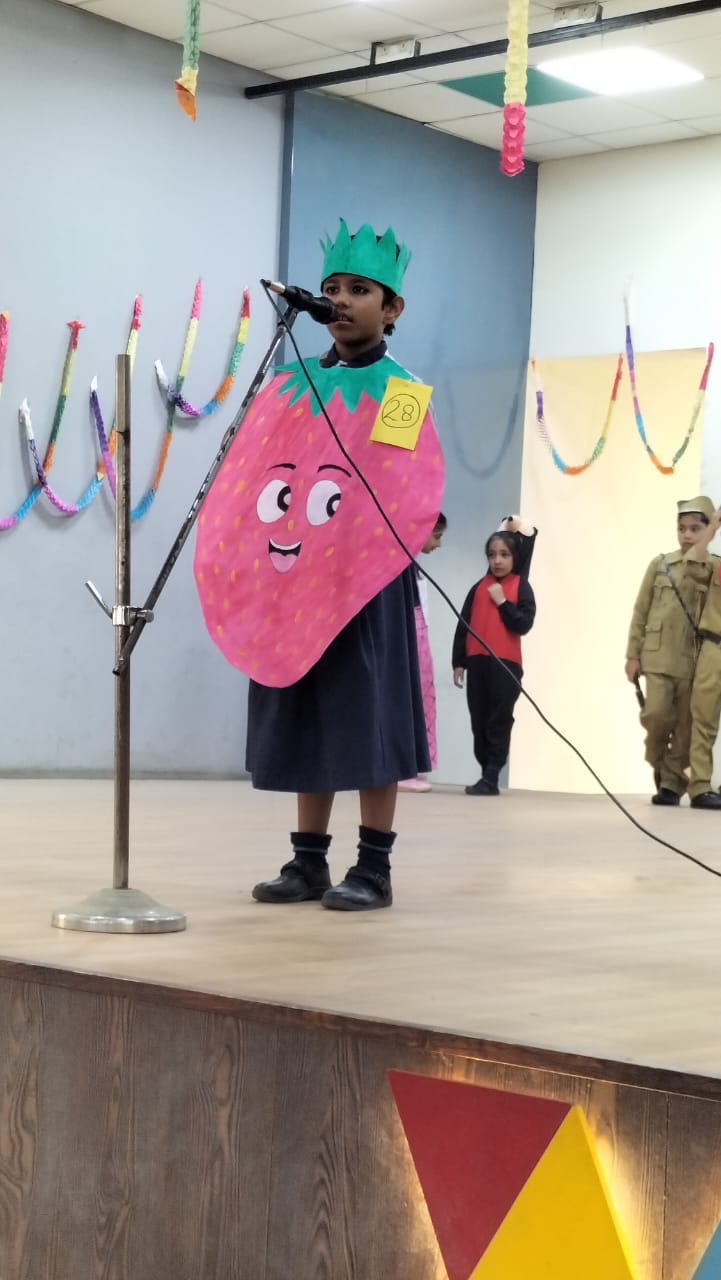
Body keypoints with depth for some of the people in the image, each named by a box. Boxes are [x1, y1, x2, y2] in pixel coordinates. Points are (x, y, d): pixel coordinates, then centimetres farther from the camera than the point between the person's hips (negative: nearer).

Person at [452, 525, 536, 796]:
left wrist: (502, 602, -10)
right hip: (477, 662, 4)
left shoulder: (521, 586, 1)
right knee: (479, 722, 5)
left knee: (499, 721, -4)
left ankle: (491, 778, -4)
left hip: (505, 664, -4)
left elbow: (524, 624, -8)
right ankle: (486, 775, 11)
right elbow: (463, 626, 11)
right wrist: (458, 662, 7)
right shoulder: (479, 587, 10)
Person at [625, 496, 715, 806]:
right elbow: (640, 612, 9)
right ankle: (661, 766, 15)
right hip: (658, 656, 0)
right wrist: (633, 653, 5)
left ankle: (672, 783, 10)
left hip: (695, 661, 0)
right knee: (656, 715, -10)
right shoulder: (660, 565, 7)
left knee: (685, 726, 0)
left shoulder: (714, 570, 3)